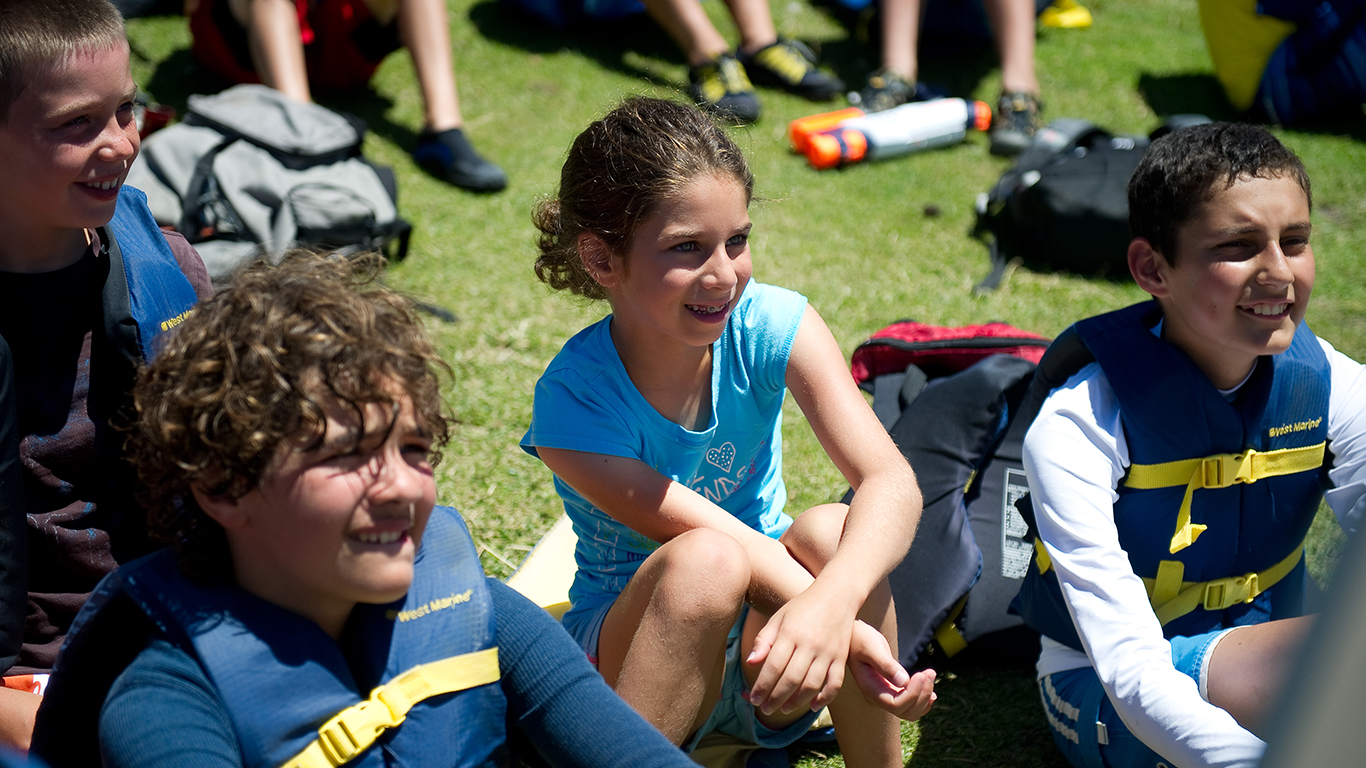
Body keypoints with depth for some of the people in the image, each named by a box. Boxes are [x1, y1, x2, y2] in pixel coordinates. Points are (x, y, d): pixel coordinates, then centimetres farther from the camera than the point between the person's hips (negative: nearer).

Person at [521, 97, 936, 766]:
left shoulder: (771, 325, -15)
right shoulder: (573, 401, -21)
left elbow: (892, 482, -27)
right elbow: (715, 544, -26)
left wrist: (834, 601, -48)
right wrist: (852, 635, -40)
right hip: (631, 640, -2)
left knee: (831, 533, -29)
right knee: (705, 561, -34)